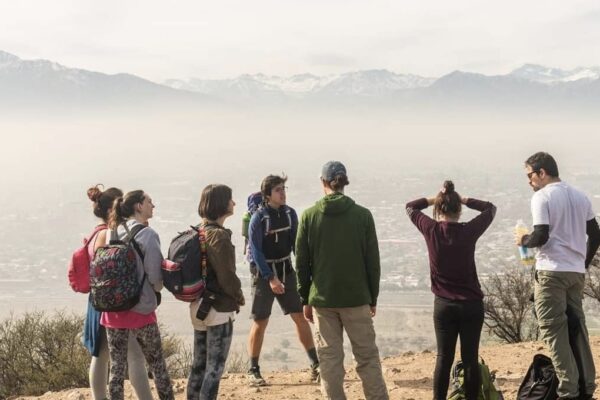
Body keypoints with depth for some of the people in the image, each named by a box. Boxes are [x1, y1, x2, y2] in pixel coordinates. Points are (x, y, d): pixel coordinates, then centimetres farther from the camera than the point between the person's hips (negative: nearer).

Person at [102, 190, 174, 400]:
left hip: (113, 308, 5)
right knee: (157, 364, 11)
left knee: (117, 367, 8)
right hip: (141, 309, -5)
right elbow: (155, 276, -11)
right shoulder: (147, 234, -12)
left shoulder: (114, 232, 4)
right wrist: (158, 287, 10)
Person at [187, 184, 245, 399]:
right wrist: (239, 297, -2)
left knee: (199, 364, 15)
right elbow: (227, 276, -18)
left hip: (199, 306, 8)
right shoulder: (220, 236, -18)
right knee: (215, 366, -1)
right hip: (219, 308, -8)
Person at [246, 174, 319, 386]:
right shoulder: (258, 218, -14)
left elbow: (297, 243, 7)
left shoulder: (290, 213, 1)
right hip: (264, 273, -5)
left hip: (286, 271, 5)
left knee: (300, 317, 4)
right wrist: (271, 278, -22)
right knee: (260, 322, -1)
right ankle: (253, 371, 11)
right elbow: (256, 252, -16)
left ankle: (315, 365, 12)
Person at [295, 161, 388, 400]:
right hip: (357, 298, 0)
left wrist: (305, 299, 9)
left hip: (322, 299, 1)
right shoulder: (362, 215, -5)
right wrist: (373, 297, 9)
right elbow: (373, 261, -1)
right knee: (367, 356, 9)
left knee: (329, 359, 8)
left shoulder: (309, 216, -3)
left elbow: (302, 263, 0)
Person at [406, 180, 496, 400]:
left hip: (443, 305, 1)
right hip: (472, 304, -1)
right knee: (470, 359, 5)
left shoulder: (431, 230, -8)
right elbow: (490, 208, 9)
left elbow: (410, 207, 12)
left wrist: (433, 199, 12)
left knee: (444, 358, 7)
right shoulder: (469, 231, -9)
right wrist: (465, 200, 8)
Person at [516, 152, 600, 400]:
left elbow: (541, 236, -18)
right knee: (577, 328, 14)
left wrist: (523, 240, 1)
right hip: (576, 272, 7)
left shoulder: (542, 197, -10)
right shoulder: (580, 197, 12)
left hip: (551, 272, -7)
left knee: (554, 330, -3)